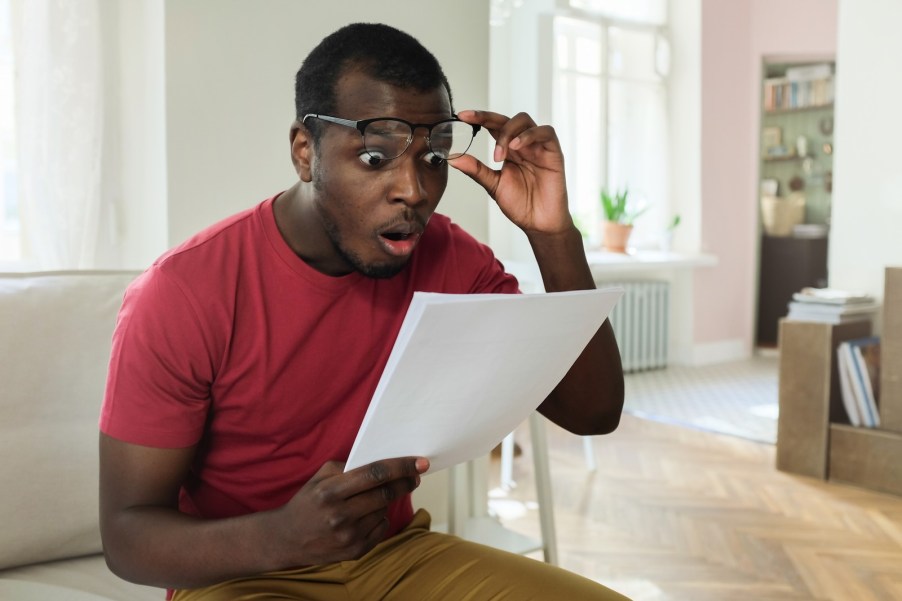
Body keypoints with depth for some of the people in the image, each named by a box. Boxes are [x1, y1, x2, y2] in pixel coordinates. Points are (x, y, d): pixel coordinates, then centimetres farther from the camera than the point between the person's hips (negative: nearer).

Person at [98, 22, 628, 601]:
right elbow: (127, 534, -16)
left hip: (397, 553, 4)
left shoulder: (448, 259, -8)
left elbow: (593, 413, -10)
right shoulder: (182, 295, -20)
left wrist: (554, 234, -23)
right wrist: (283, 535, -37)